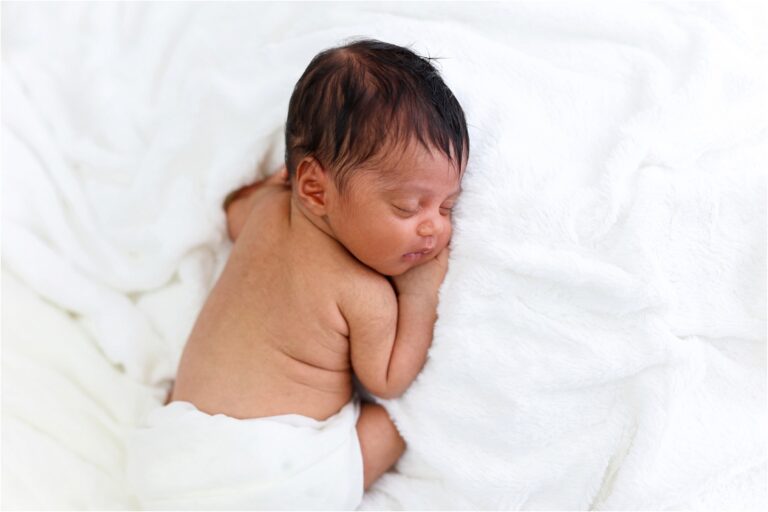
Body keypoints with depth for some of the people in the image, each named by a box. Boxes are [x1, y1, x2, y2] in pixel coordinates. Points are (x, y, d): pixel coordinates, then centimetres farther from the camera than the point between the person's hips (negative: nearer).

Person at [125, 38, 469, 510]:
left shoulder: (269, 205, 6)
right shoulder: (364, 293, -16)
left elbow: (234, 212, 31)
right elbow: (387, 383, -3)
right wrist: (420, 295, -5)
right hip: (265, 469, -7)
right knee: (399, 417, 3)